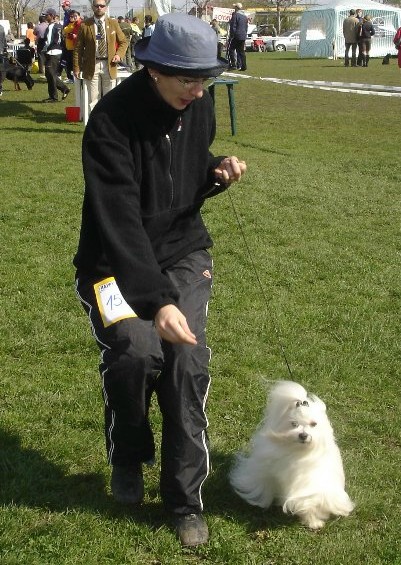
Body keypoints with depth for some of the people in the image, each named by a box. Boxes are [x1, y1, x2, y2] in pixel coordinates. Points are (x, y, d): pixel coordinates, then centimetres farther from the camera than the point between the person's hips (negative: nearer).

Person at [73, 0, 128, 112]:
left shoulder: (113, 23, 6)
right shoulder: (85, 25, 0)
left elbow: (123, 42, 14)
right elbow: (78, 48, 2)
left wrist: (119, 55, -5)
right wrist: (77, 68, -3)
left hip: (109, 65, 1)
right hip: (92, 66, -1)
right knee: (93, 98, 1)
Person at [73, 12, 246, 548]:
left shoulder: (199, 106, -5)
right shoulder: (112, 122, -24)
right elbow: (120, 223, -32)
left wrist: (217, 173, -8)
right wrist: (158, 301, -42)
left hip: (182, 252, 4)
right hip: (117, 261, -4)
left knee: (188, 362, -17)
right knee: (136, 352, -27)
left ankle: (186, 499, 1)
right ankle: (128, 457, 7)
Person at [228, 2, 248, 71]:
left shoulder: (235, 15, -11)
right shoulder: (245, 16, 15)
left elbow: (233, 27, -15)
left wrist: (231, 36, -11)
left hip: (236, 36, -8)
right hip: (243, 36, 8)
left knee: (231, 50, -1)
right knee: (241, 51, 9)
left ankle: (233, 65, -10)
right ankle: (243, 66, 6)